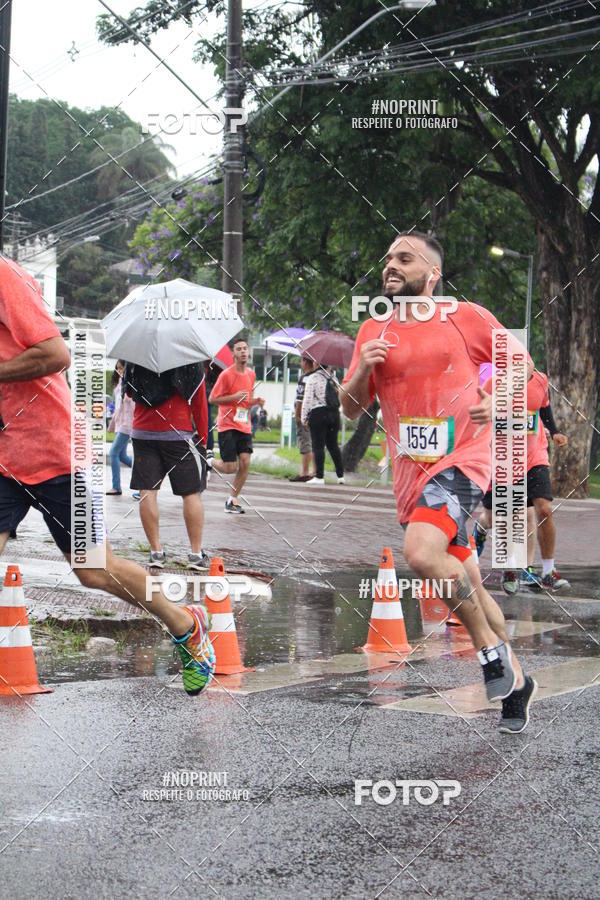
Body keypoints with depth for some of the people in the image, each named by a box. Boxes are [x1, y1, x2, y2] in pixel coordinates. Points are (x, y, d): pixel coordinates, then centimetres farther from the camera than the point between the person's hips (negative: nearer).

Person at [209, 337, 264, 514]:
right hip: (227, 426, -5)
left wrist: (256, 401, 2)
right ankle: (209, 463, 23)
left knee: (245, 463, -7)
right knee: (231, 468, -10)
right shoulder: (226, 375, -10)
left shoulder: (251, 374, 10)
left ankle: (232, 500, 7)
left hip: (244, 426, 5)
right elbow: (212, 399, -7)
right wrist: (234, 397, -18)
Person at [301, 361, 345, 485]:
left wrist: (303, 417, -4)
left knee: (318, 446, -4)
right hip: (334, 413, 6)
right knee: (333, 445, 12)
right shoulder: (331, 378, 14)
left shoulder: (313, 378, -6)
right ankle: (341, 475, 9)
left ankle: (319, 476, -7)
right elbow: (339, 398, 14)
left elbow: (308, 398, -9)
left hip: (318, 413, -6)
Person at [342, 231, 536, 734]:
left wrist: (495, 401, -9)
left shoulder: (466, 318, -1)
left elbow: (520, 360, 9)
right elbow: (351, 410, 12)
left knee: (421, 552, -30)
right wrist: (363, 370, -8)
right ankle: (515, 679, 29)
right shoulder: (374, 332, 10)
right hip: (412, 474, 6)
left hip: (462, 458, -6)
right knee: (464, 584, 12)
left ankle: (492, 649, -12)